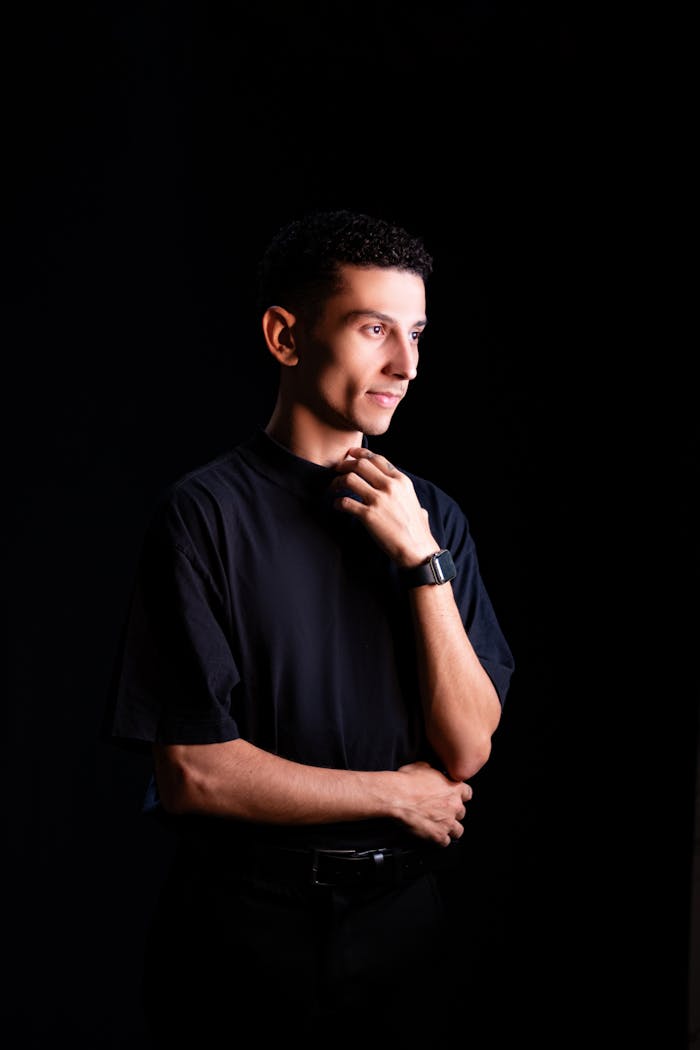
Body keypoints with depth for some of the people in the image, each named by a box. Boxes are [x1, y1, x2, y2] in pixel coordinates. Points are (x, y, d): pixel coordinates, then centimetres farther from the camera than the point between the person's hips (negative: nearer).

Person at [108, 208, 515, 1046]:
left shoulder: (433, 517, 1)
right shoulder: (205, 514, -12)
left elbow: (467, 751, -5)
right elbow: (193, 773, -16)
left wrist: (421, 561, -15)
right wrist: (398, 794, -8)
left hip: (403, 916, 4)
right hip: (247, 921, -4)